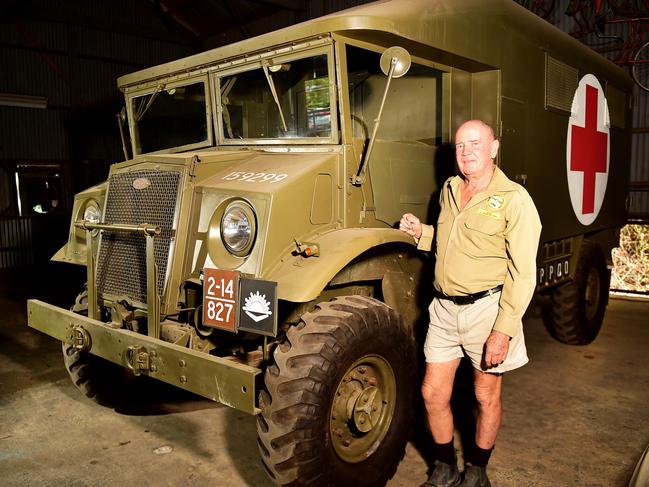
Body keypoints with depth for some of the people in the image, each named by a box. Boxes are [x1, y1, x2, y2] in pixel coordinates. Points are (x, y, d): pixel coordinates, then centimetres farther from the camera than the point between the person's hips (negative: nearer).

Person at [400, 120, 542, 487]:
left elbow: (523, 273, -14)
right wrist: (421, 233, 5)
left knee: (487, 396, 11)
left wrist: (503, 329, -19)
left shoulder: (514, 198, -11)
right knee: (433, 393, 9)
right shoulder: (449, 190, 9)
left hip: (486, 308, -5)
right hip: (444, 308, 6)